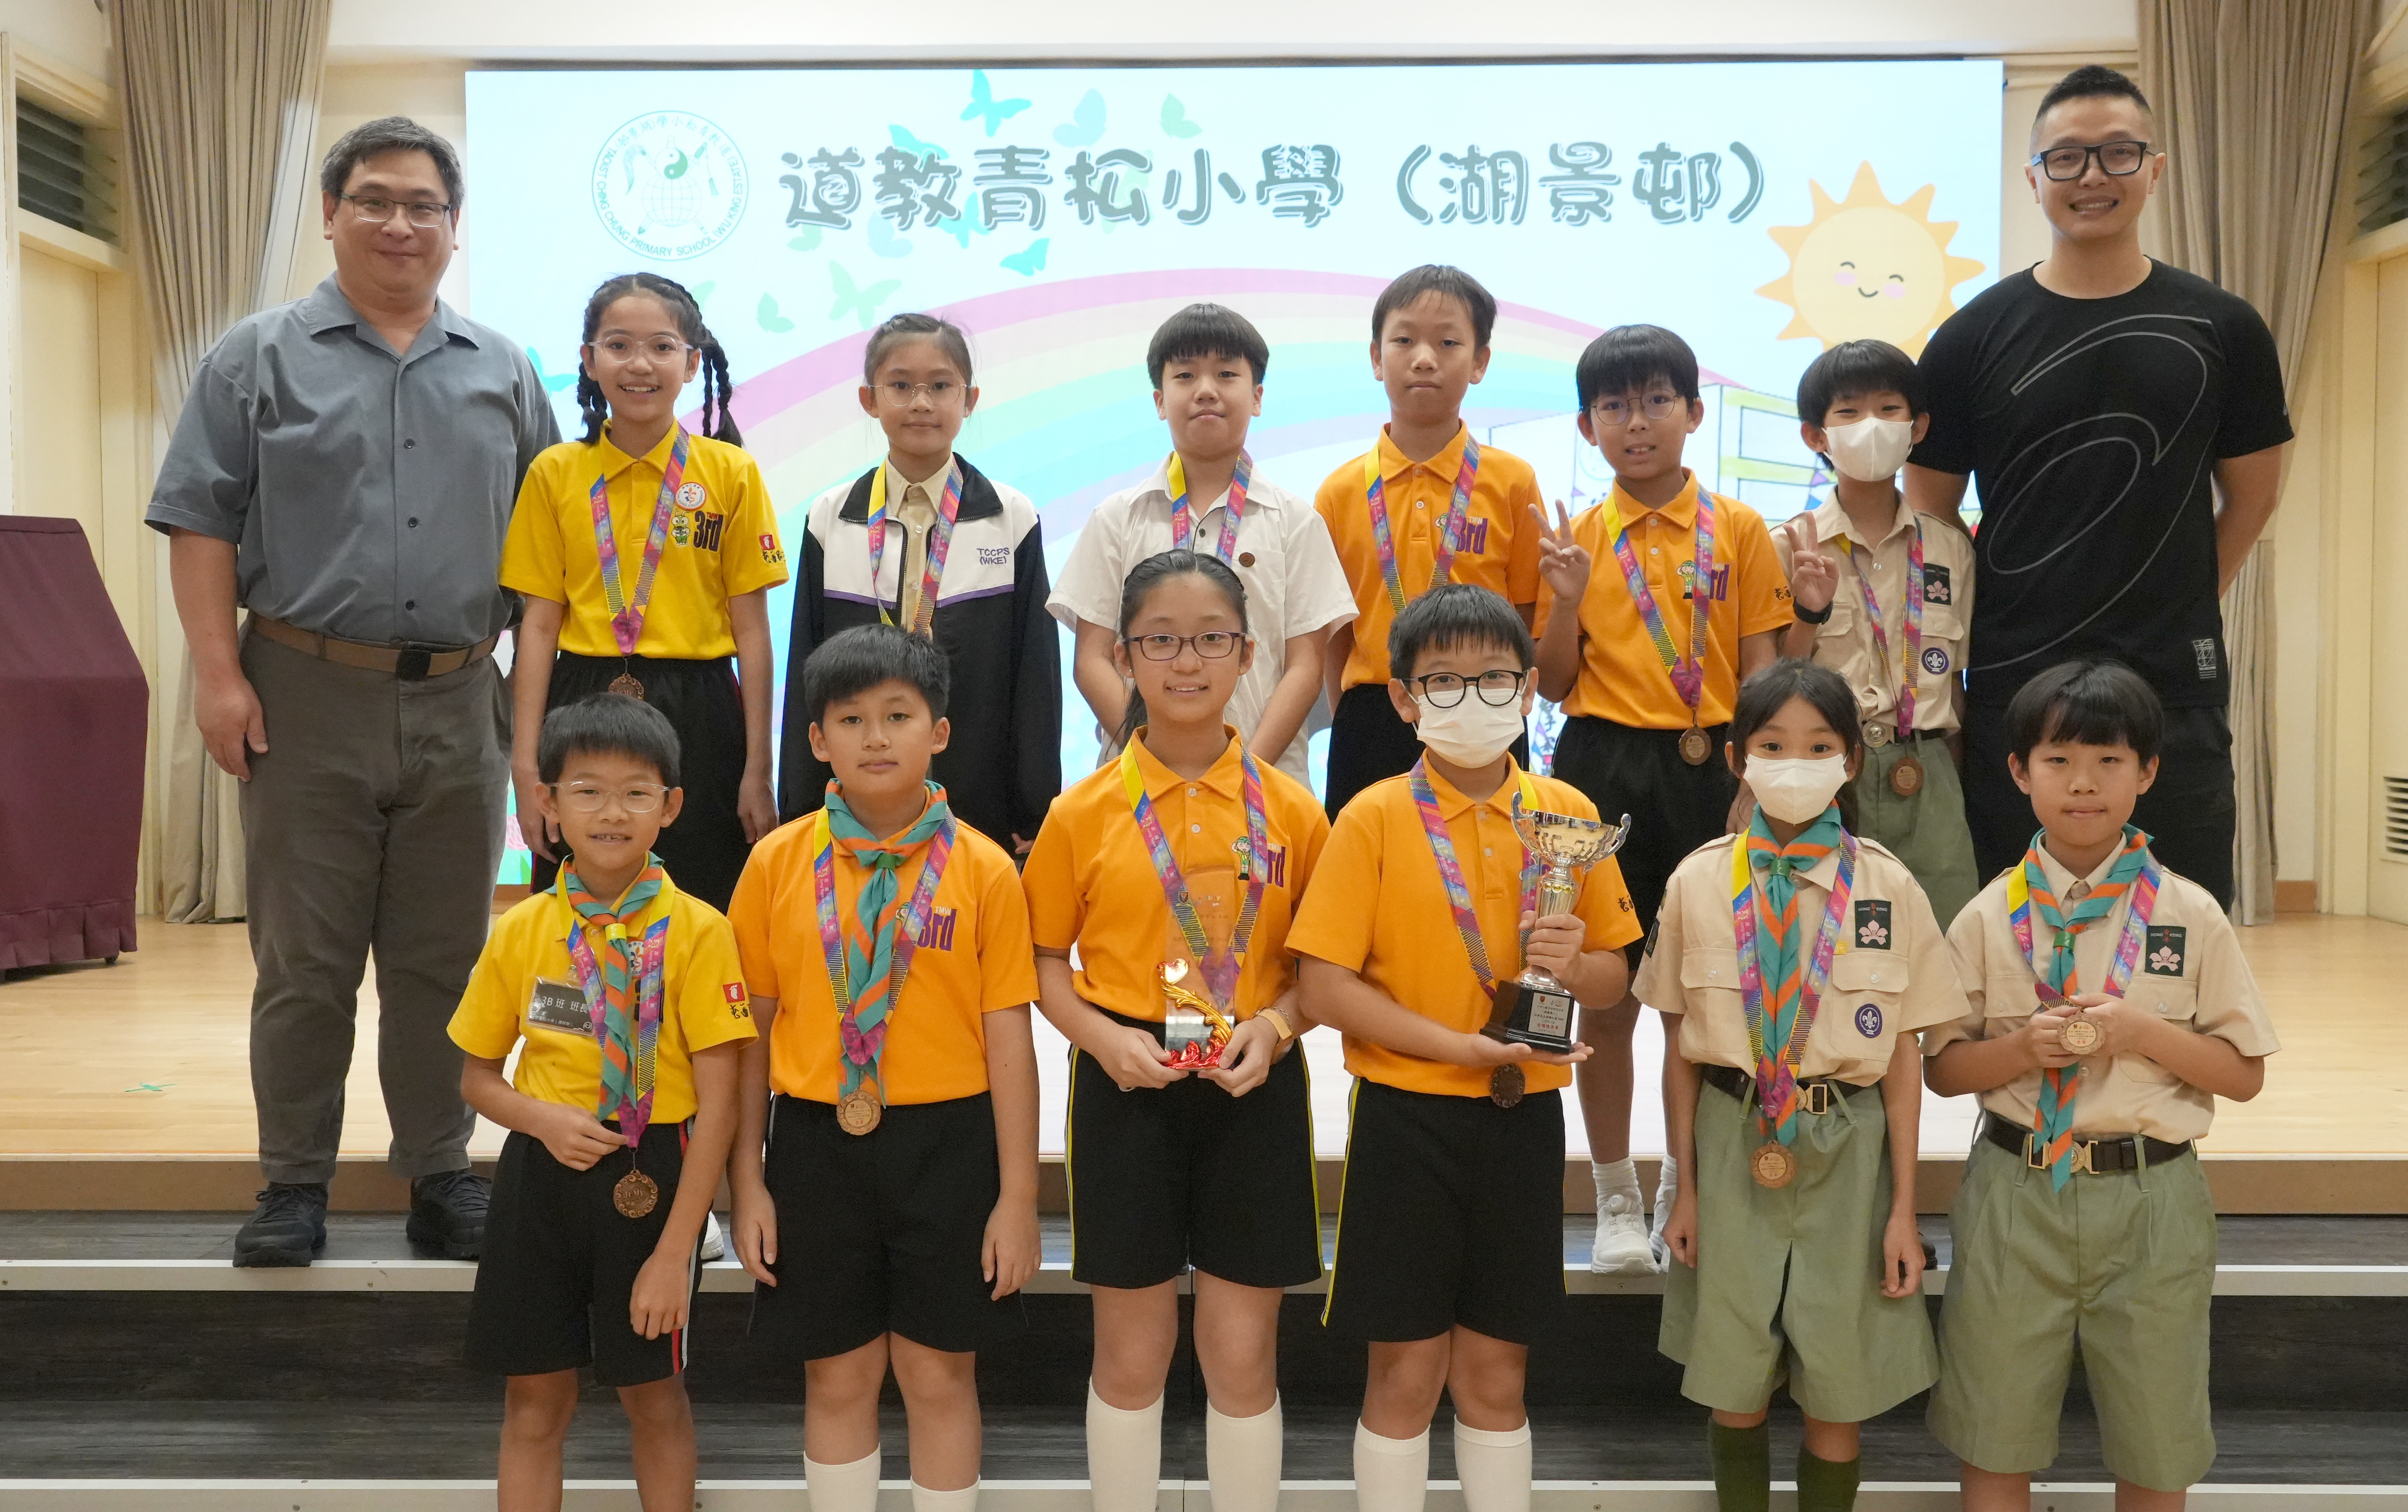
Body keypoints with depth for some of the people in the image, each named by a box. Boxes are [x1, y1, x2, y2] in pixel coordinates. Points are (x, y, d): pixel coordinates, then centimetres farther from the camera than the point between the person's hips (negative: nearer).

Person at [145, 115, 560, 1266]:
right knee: (303, 963, 4)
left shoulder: (501, 373, 13)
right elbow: (200, 521, 1)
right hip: (307, 699, -2)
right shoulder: (260, 358, 6)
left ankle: (441, 1174, 19)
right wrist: (218, 671, -8)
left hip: (458, 707, 2)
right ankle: (293, 1185, 15)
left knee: (443, 962, 8)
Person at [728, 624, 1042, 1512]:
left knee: (940, 1374, 10)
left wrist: (1017, 1197, -3)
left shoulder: (983, 869, -5)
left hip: (945, 1140, -1)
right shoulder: (778, 863, -1)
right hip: (816, 1141, 1)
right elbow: (752, 1030, 4)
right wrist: (748, 1180, 4)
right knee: (838, 1375, 13)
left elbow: (1008, 1040, -3)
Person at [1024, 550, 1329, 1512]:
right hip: (1128, 1087, 0)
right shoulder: (1082, 812, -2)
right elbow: (1044, 960, 4)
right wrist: (1101, 1034, -14)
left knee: (1243, 1358, 10)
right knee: (1130, 1357, 11)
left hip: (1252, 1090, 1)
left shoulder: (1290, 810, 0)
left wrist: (1273, 1026, -13)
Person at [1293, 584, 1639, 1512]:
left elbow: (1615, 977, 8)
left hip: (1524, 1119, 3)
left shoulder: (1567, 814, 2)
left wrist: (1574, 967, -15)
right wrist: (1460, 1045, -19)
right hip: (1408, 1119, -3)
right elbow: (1325, 989, -11)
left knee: (1496, 1374, 13)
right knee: (1406, 1371, 7)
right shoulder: (1374, 819, -7)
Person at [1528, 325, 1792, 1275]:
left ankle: (1691, 1191, 23)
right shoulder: (1577, 537, 5)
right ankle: (1616, 1201, 18)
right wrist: (1567, 598, -11)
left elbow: (1762, 670, 1)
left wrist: (1753, 788, -8)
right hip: (1602, 769, 1)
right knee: (1605, 996, 5)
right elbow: (1556, 684, 5)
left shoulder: (1737, 530, 3)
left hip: (1704, 770, 0)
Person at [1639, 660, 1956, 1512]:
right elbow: (1681, 1048, 2)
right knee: (1734, 1383, 11)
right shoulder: (1699, 883, -3)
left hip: (1848, 1149, 0)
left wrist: (1903, 1208, -1)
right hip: (1733, 1142, 1)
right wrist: (1685, 1186, 3)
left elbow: (1903, 1055, -1)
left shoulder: (1888, 887, -4)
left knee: (1838, 1391, 8)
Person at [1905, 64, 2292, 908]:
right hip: (2013, 685, -1)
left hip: (2175, 685, 1)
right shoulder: (1974, 337, 1)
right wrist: (1943, 664, 0)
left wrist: (2177, 607, 5)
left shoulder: (2220, 330, 4)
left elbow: (2250, 494, 13)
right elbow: (1929, 512, 4)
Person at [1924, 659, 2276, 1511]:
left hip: (2152, 1195, 0)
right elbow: (1942, 1069, 2)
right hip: (2015, 1192, 0)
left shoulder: (2191, 917, -1)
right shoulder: (1990, 917, -1)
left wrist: (2143, 1033, -16)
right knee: (1994, 1441, 10)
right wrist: (2025, 1046, -17)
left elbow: (2245, 1074, 1)